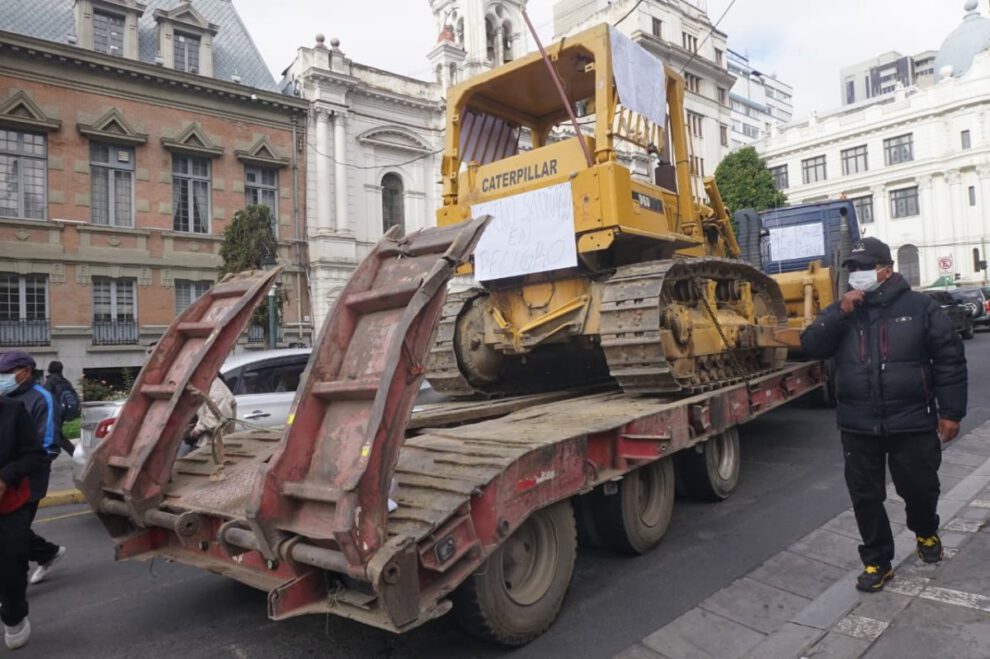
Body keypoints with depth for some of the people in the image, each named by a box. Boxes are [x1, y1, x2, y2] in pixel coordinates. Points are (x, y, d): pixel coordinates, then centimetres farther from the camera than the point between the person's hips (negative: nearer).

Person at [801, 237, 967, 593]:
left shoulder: (919, 306, -2)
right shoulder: (841, 312, 7)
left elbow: (950, 357, -2)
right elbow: (811, 346, -6)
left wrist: (951, 411, -5)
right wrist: (840, 313, -17)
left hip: (912, 422, -2)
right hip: (859, 426, 2)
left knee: (919, 488, 14)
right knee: (865, 497, 7)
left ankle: (926, 532, 47)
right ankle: (877, 562, 24)